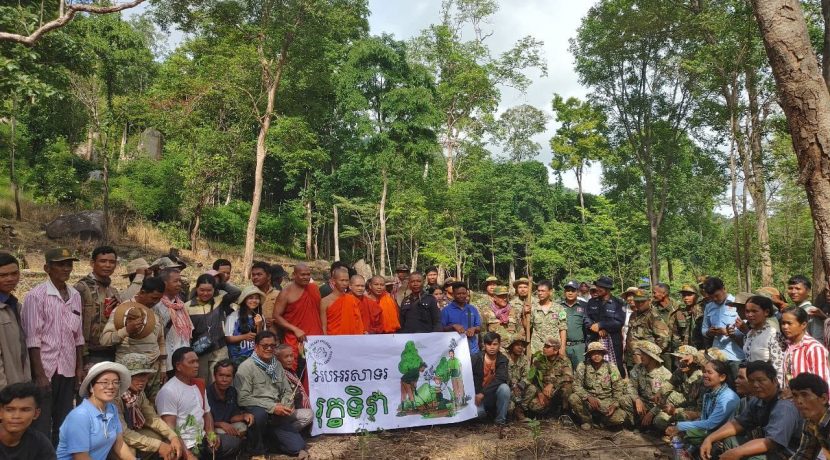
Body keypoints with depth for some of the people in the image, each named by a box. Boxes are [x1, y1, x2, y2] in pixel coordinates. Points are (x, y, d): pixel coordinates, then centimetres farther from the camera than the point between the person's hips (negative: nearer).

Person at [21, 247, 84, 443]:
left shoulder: (75, 296, 7)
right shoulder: (36, 296, -9)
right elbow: (32, 339, -12)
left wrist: (80, 367, 9)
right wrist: (39, 374, -15)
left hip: (68, 370, 5)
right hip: (46, 369, -5)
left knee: (64, 423, 13)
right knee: (42, 424, 3)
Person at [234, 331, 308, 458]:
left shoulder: (277, 365, 12)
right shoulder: (246, 367, -8)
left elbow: (287, 391, 15)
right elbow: (243, 398, -18)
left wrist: (286, 406, -7)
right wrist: (272, 407, -21)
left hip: (277, 416, 4)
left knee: (298, 447, -11)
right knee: (260, 413, -39)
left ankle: (270, 435, 16)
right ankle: (257, 452, -13)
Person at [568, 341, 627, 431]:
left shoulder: (611, 367, -4)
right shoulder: (582, 366, -5)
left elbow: (619, 389, -4)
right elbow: (576, 385, -9)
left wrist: (615, 404, -21)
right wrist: (588, 397, -27)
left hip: (606, 401, 0)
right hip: (588, 401, 0)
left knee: (619, 417, -28)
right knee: (573, 399, -29)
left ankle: (602, 420, 8)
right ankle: (586, 419, 0)